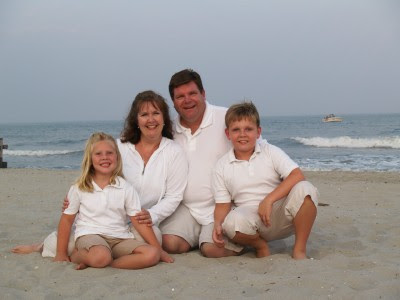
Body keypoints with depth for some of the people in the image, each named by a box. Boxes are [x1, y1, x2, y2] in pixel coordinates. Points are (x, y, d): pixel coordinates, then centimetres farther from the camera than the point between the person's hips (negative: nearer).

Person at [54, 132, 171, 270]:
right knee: (101, 256, -39)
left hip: (120, 238, 4)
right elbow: (67, 219, 9)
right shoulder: (79, 188, 4)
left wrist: (159, 249, -1)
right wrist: (61, 253, 6)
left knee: (152, 255, -24)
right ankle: (76, 255, -5)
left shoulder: (126, 188, 5)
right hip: (89, 235, -3)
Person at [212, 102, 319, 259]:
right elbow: (222, 204, 6)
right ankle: (261, 246, -2)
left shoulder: (270, 152, 3)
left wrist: (269, 200, -21)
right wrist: (218, 224, -17)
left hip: (280, 215, 1)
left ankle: (299, 250, -14)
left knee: (305, 189, -29)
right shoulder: (222, 167, 5)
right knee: (233, 221, -37)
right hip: (251, 218, 0)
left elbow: (297, 175, -11)